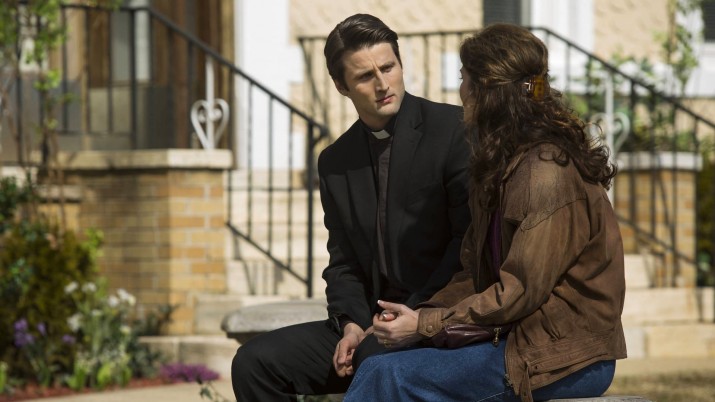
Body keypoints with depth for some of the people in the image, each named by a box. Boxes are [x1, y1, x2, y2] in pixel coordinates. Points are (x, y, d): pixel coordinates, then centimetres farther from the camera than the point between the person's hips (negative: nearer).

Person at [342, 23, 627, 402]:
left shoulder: (546, 174, -16)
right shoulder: (502, 165, 17)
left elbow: (519, 292, -18)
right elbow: (476, 272, 15)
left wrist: (427, 324, -14)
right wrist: (424, 312, -3)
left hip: (567, 361, -9)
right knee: (377, 366, -9)